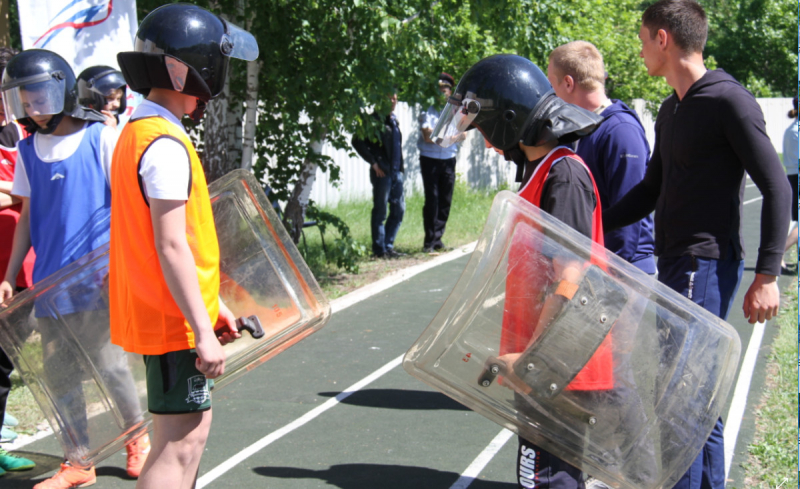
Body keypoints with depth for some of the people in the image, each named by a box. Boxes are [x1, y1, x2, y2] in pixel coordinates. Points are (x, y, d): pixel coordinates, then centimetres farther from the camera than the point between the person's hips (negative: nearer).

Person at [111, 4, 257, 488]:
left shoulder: (137, 132, 13)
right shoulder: (166, 145, -19)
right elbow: (171, 247, -22)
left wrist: (212, 303, 21)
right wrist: (202, 331, -21)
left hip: (156, 314, 10)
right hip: (176, 321, -10)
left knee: (189, 430, 18)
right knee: (182, 442, -7)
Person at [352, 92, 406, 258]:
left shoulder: (393, 120, 16)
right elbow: (357, 142, -14)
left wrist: (400, 167, 13)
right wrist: (373, 162, -14)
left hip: (396, 171, 8)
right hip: (382, 171, -8)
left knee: (399, 210, 10)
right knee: (380, 212, 0)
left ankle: (388, 246, 19)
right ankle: (379, 249, 7)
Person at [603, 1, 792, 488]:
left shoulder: (730, 101, -11)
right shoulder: (672, 110, 16)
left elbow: (777, 187, -13)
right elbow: (652, 191, 23)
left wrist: (767, 275, -17)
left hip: (708, 265, -9)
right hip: (676, 264, 9)